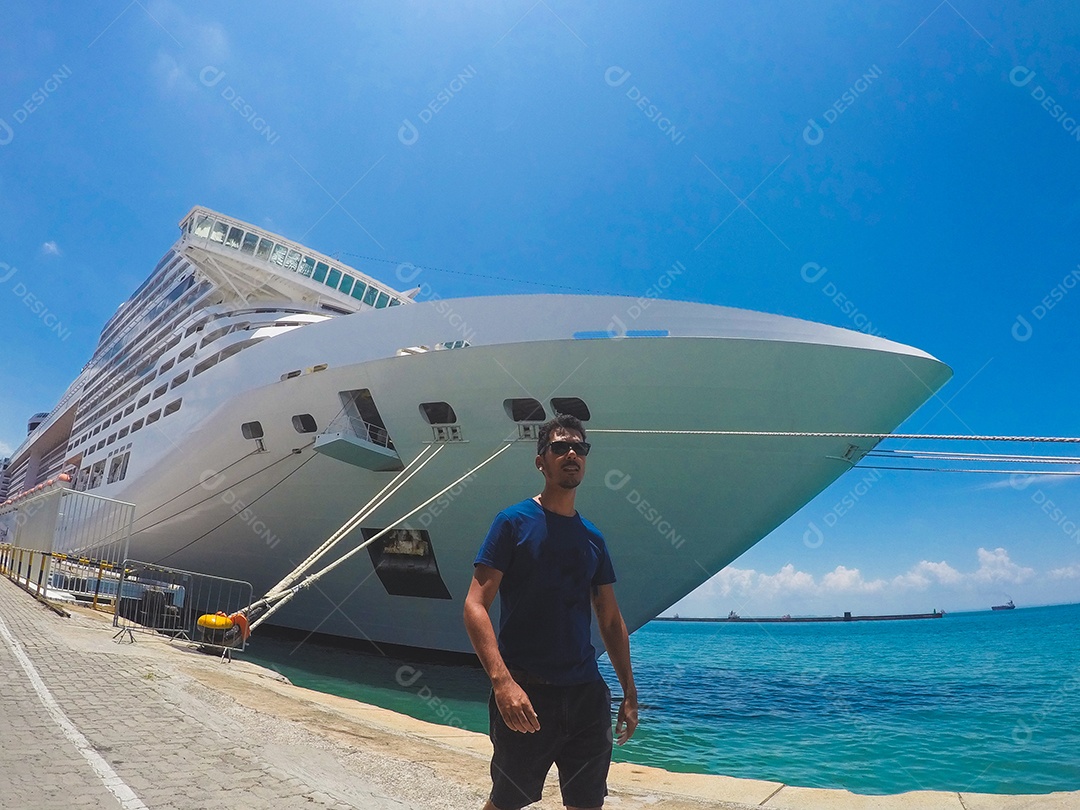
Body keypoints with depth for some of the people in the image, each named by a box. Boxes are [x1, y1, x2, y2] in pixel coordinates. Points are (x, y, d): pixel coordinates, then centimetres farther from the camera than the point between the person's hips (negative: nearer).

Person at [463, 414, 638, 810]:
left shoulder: (593, 537, 8)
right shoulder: (514, 521, -7)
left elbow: (611, 621, 14)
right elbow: (475, 605, -14)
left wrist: (629, 694, 11)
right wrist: (502, 680, -25)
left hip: (588, 694, 5)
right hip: (526, 693, -4)